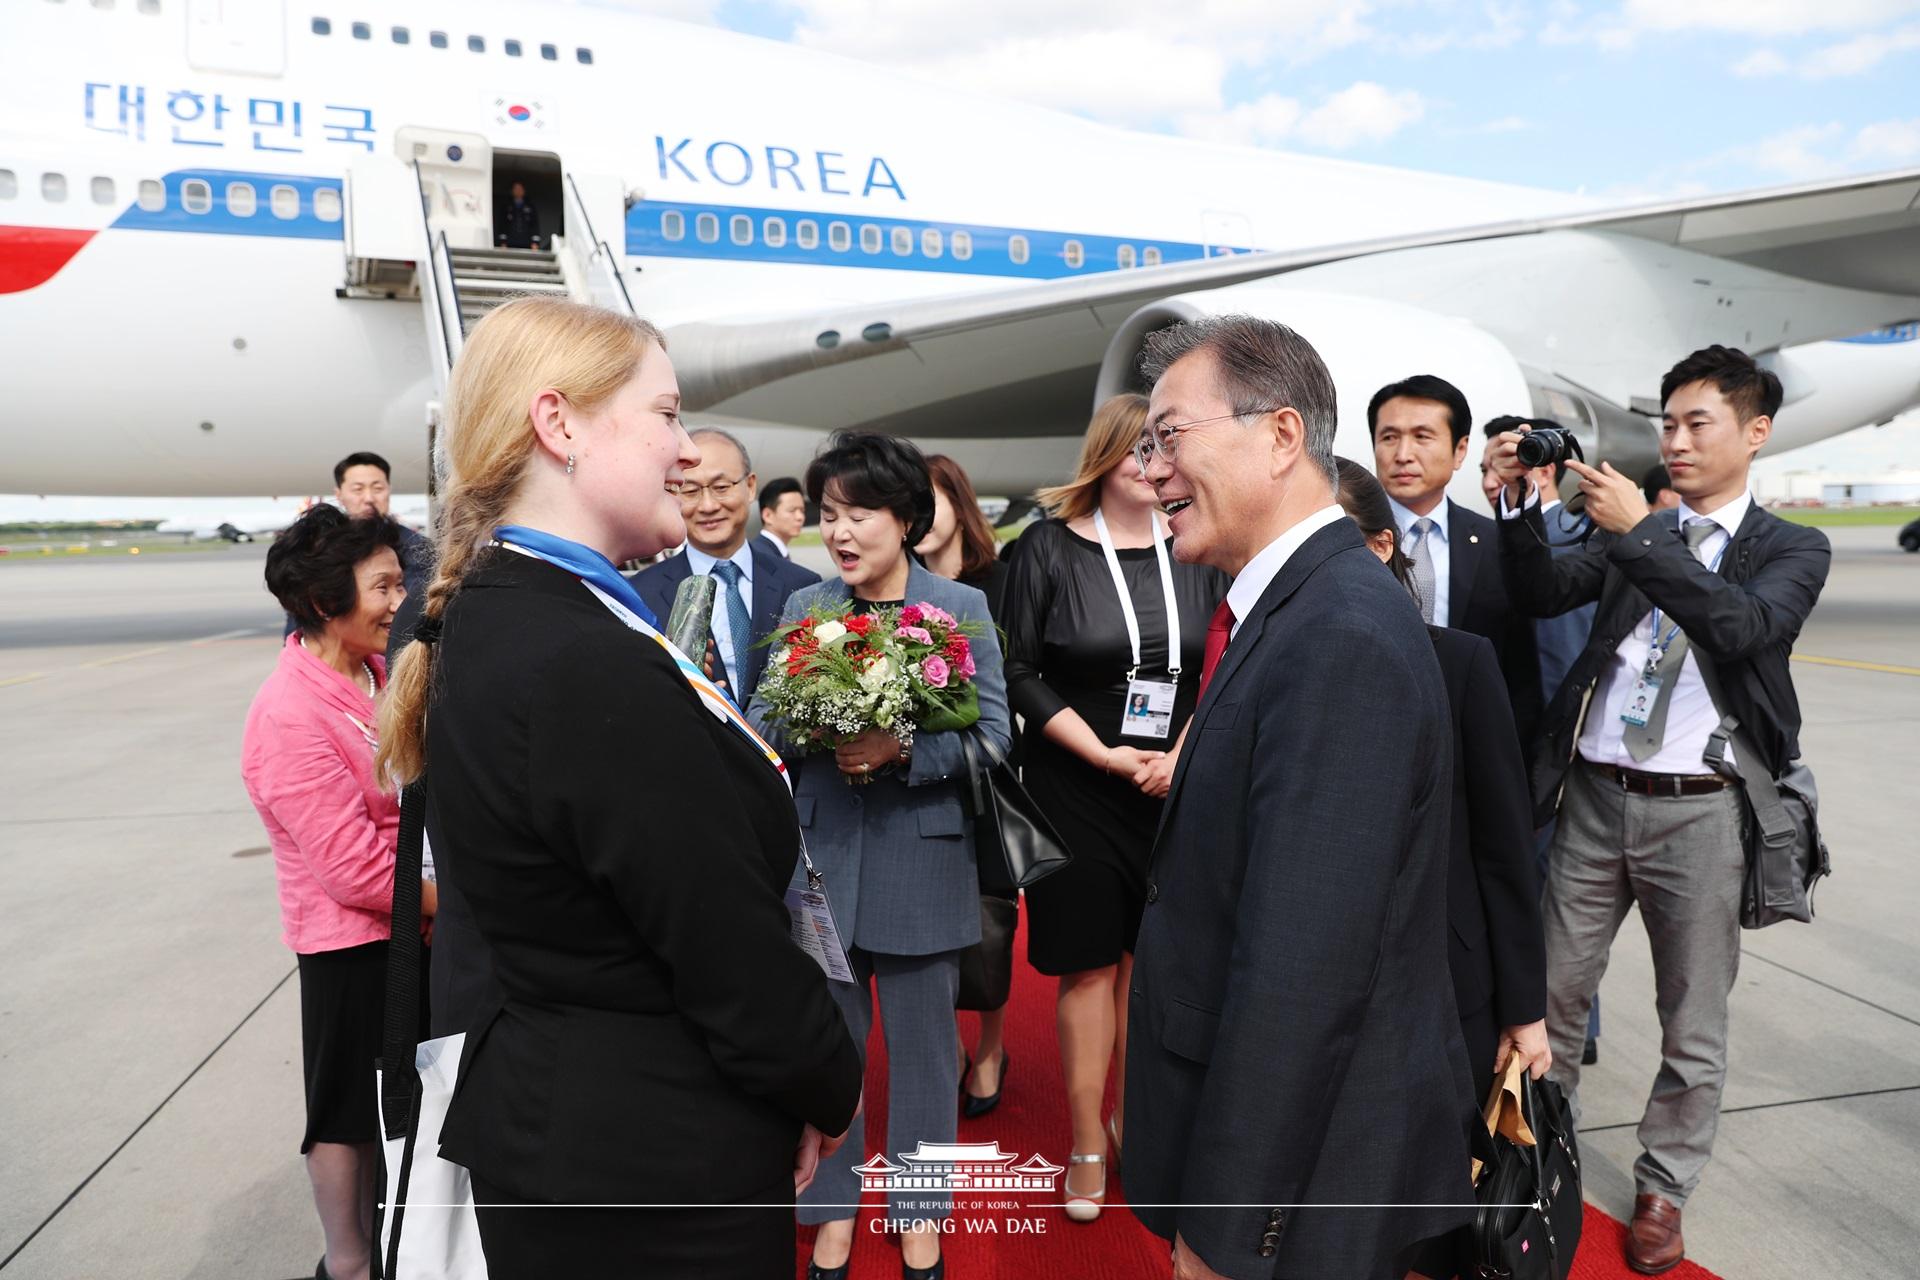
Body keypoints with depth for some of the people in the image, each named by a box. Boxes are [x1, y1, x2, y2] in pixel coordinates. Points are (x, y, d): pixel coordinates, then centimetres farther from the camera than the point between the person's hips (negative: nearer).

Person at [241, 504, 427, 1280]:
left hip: (413, 920, 7)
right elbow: (354, 870, -24)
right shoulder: (290, 715, -24)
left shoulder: (380, 674, -1)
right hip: (352, 938, -7)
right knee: (346, 1107, 12)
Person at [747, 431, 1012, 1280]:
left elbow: (994, 732, -8)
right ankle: (832, 1207, 35)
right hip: (820, 857, 2)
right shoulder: (803, 609, 3)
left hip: (922, 858, -2)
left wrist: (903, 750, -23)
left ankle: (919, 1210, 34)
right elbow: (762, 724, -1)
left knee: (922, 1043, 13)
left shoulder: (961, 607, -4)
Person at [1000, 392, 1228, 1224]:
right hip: (1076, 787, -2)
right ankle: (1088, 1145, 18)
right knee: (1089, 963, 4)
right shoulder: (1050, 545, -4)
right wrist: (1108, 756, -12)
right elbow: (1020, 671, -6)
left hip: (1175, 784, 2)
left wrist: (1181, 756, -9)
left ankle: (1132, 1120, 27)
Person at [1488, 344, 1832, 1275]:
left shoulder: (1792, 550, 2)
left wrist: (1638, 532, -22)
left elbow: (1743, 624, -18)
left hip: (1701, 811, -2)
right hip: (1595, 796, 2)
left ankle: (1663, 1190, 30)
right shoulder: (1627, 533, 10)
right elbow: (1542, 594, -2)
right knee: (1553, 995, 11)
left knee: (1692, 1023, 11)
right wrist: (1520, 505, -16)